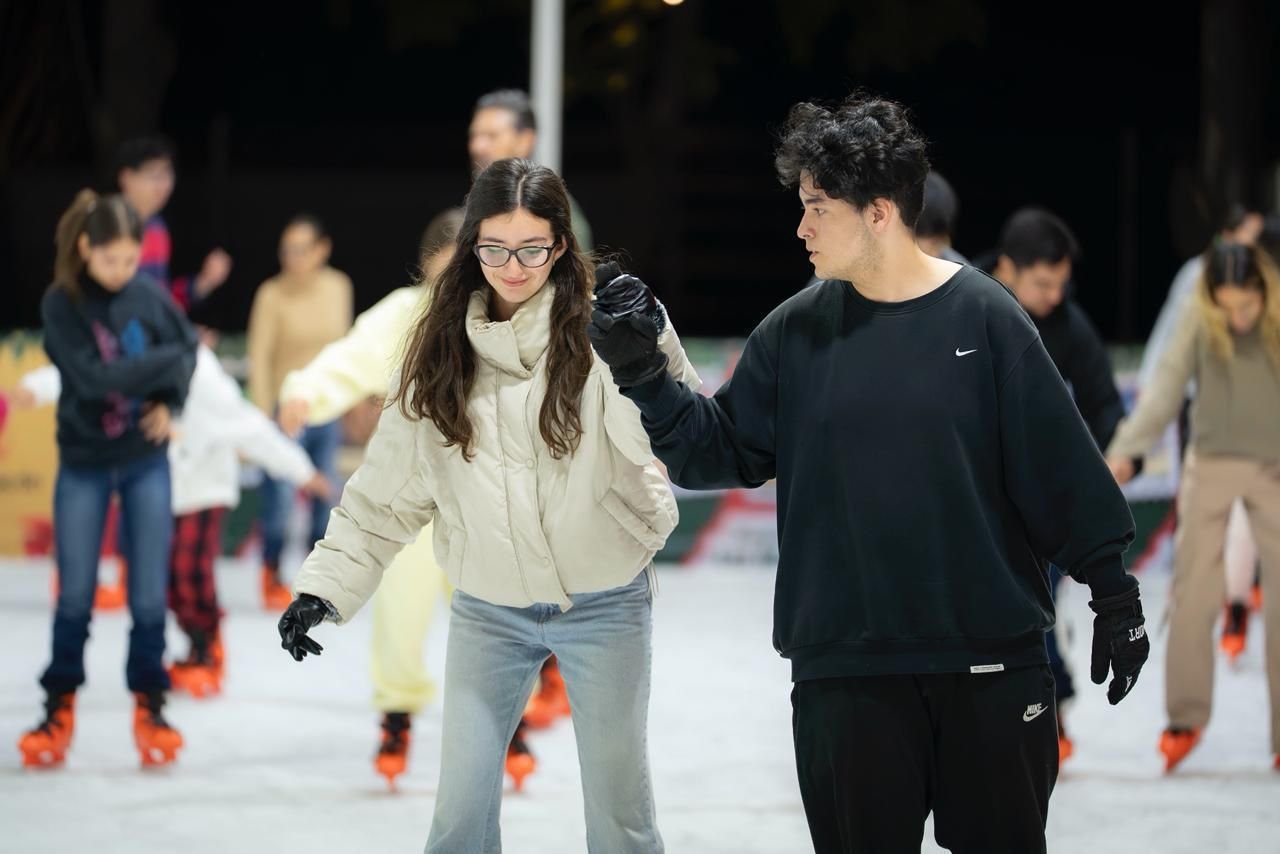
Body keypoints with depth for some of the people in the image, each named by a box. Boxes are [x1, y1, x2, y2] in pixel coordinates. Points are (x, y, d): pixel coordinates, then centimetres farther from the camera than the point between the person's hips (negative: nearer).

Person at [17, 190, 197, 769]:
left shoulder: (148, 295, -6)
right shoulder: (61, 304, -13)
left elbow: (188, 345, 7)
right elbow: (93, 377, -24)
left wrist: (169, 401, -10)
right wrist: (165, 362, -19)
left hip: (146, 464, 2)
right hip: (83, 465, -2)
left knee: (148, 597, 2)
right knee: (75, 596, 4)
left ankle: (150, 709, 14)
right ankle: (59, 710, 17)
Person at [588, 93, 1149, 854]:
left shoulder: (983, 318, -6)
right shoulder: (797, 332, 2)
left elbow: (1060, 465, -3)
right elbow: (722, 454, 5)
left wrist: (1114, 594, -2)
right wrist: (646, 381, -10)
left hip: (990, 657, -2)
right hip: (845, 667, 2)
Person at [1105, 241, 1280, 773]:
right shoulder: (1198, 322, -9)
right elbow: (1165, 389, -11)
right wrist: (1125, 448, -21)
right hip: (1211, 464, 1)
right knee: (1192, 593, 0)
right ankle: (1185, 718, 13)